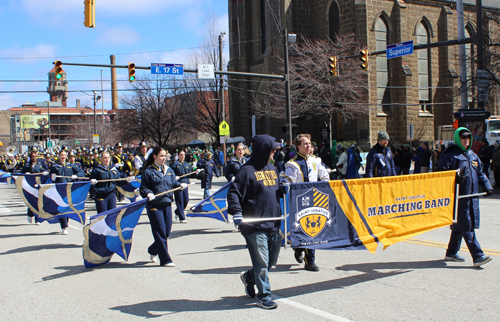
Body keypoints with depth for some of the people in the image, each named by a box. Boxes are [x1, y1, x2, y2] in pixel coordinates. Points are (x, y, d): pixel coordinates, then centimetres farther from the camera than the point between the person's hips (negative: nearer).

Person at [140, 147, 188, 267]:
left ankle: (153, 251, 34)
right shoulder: (148, 172, -3)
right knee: (160, 232, -6)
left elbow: (174, 183, 15)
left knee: (167, 232, 9)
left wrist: (180, 185, -6)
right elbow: (143, 188, -6)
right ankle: (165, 260, 0)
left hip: (167, 204, 6)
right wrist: (148, 194, -26)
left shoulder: (169, 170, 14)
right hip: (154, 205, -6)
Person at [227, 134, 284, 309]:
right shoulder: (247, 170, -10)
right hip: (255, 226, -8)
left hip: (273, 224, 8)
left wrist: (283, 190, 6)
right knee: (261, 263, -2)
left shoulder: (272, 168, 15)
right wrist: (236, 212, -26)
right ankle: (264, 296, 12)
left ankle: (248, 277, 39)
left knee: (272, 261, 16)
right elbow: (234, 193, -14)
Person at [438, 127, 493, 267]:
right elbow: (441, 174, -10)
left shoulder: (473, 156, 16)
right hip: (459, 198, -7)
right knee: (467, 228, -8)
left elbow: (480, 173, 21)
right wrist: (453, 179, -25)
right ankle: (478, 256, -10)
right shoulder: (451, 156, -6)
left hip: (472, 197, 7)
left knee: (459, 227, 14)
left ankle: (451, 253, 26)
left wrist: (487, 187, 9)